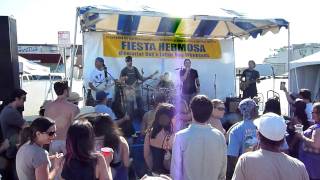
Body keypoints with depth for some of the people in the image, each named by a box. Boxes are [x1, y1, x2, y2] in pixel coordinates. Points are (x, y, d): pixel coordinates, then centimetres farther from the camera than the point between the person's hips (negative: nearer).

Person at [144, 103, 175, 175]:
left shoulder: (149, 133, -6)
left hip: (154, 173, 6)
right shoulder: (171, 137, -24)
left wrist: (153, 169, 16)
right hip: (167, 175, -6)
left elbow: (146, 155, 5)